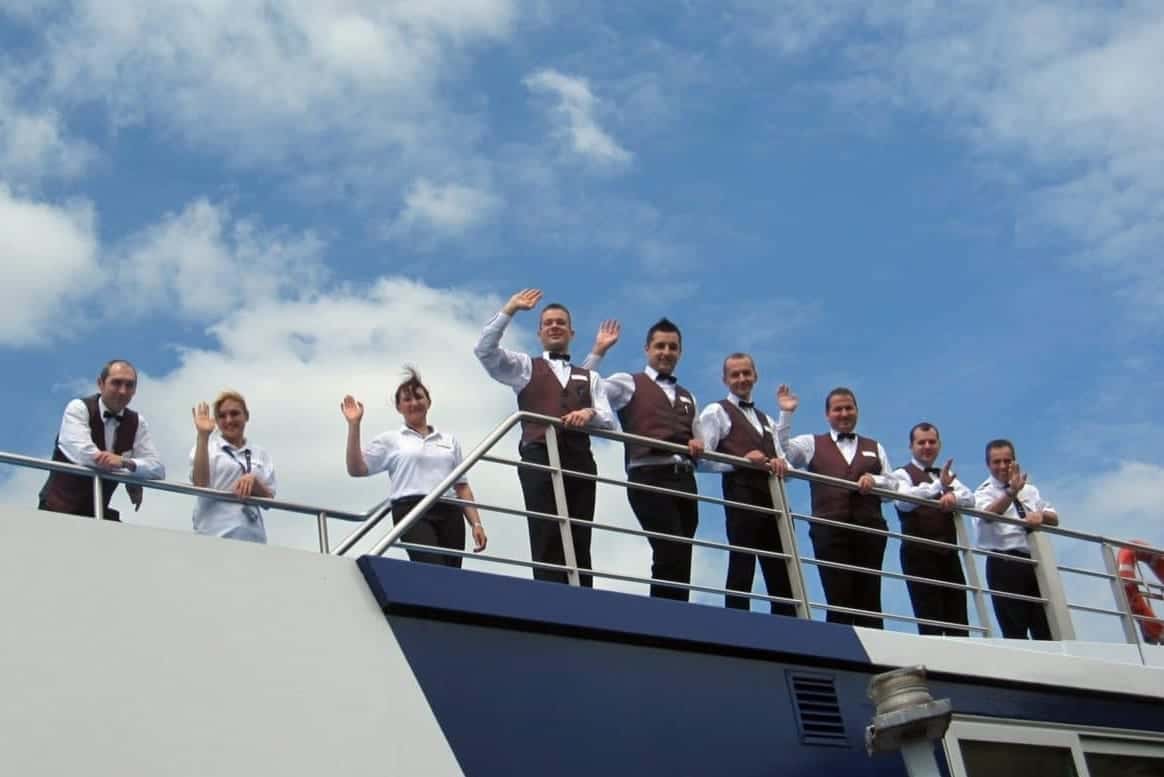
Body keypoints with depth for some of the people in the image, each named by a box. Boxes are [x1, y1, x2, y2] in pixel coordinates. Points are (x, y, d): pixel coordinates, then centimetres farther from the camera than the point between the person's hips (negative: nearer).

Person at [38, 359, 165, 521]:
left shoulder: (137, 422, 4)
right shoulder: (79, 408, -9)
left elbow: (158, 468, -6)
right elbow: (84, 455, -25)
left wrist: (126, 462, -27)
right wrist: (132, 479, -20)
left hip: (98, 512, 5)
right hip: (60, 508, -5)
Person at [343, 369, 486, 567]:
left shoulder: (449, 440, 23)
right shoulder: (390, 440, 14)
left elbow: (462, 486, 20)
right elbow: (356, 469, 2)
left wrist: (476, 523, 10)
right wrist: (354, 425, -4)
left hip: (449, 514, 4)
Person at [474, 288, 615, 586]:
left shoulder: (589, 377, 24)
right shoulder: (525, 367, 17)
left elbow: (608, 422, 12)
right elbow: (485, 350, 1)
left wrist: (590, 413, -11)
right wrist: (509, 310, -1)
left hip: (580, 462, 3)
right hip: (540, 459, -3)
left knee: (580, 544, -3)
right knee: (547, 541, -11)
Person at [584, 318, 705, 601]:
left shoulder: (687, 397, 26)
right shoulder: (628, 383, 10)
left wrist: (698, 447, 2)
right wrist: (599, 351, -5)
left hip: (684, 480, 6)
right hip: (650, 477, -6)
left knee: (680, 560, 3)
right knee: (670, 556, -16)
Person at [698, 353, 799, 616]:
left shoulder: (766, 419, 28)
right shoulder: (716, 412, 5)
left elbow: (781, 460, 21)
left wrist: (781, 464, -2)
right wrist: (742, 460, -17)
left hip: (773, 498, 7)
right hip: (741, 495, -7)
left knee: (781, 574, 5)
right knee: (741, 568, -8)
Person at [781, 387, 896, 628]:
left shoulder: (874, 448, 21)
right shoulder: (811, 443, 14)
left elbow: (894, 486, 15)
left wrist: (874, 480, -5)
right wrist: (786, 413, -1)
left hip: (870, 530, 2)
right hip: (830, 531, -2)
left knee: (870, 603, 2)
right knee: (839, 601, -5)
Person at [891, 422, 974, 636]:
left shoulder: (946, 474, 22)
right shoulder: (902, 474, 1)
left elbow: (970, 498, 6)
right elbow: (903, 501, -20)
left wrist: (953, 496, -18)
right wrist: (938, 485, -33)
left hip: (948, 553, 6)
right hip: (919, 553, -6)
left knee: (959, 622, 4)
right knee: (929, 620, -8)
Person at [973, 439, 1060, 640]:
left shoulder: (1030, 490, 20)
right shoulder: (984, 492, -1)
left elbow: (1054, 518, 17)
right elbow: (988, 514, -24)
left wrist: (1041, 515, -8)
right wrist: (1011, 492, -42)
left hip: (1035, 562, 6)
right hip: (1005, 563, -6)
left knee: (1045, 629, 5)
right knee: (1014, 630, -5)